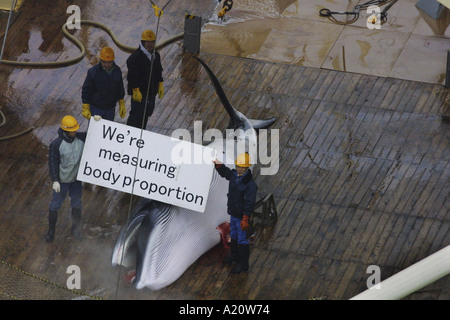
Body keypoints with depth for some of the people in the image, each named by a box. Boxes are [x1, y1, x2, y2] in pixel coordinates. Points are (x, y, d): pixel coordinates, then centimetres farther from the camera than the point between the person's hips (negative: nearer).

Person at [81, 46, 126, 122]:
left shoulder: (117, 71, -3)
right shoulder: (93, 72, -17)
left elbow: (120, 89, 12)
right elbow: (86, 91, -10)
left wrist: (122, 105, 15)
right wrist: (86, 109, -11)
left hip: (110, 109, 4)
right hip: (96, 109, -4)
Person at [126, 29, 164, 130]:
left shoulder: (156, 55, 8)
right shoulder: (135, 57, -18)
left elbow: (158, 71, 21)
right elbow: (132, 76, -19)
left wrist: (160, 85, 15)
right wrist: (136, 91, -21)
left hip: (151, 91, 8)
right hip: (139, 92, -8)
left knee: (147, 114, 15)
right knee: (136, 115, -6)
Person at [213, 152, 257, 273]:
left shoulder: (250, 184, -26)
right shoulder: (233, 175, -4)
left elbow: (249, 203, -25)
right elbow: (225, 172, 21)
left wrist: (245, 219, -25)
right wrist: (218, 164, 3)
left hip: (241, 216, -8)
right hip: (233, 213, 8)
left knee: (242, 240, 3)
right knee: (233, 236, 27)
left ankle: (243, 264, 14)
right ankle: (234, 255, 47)